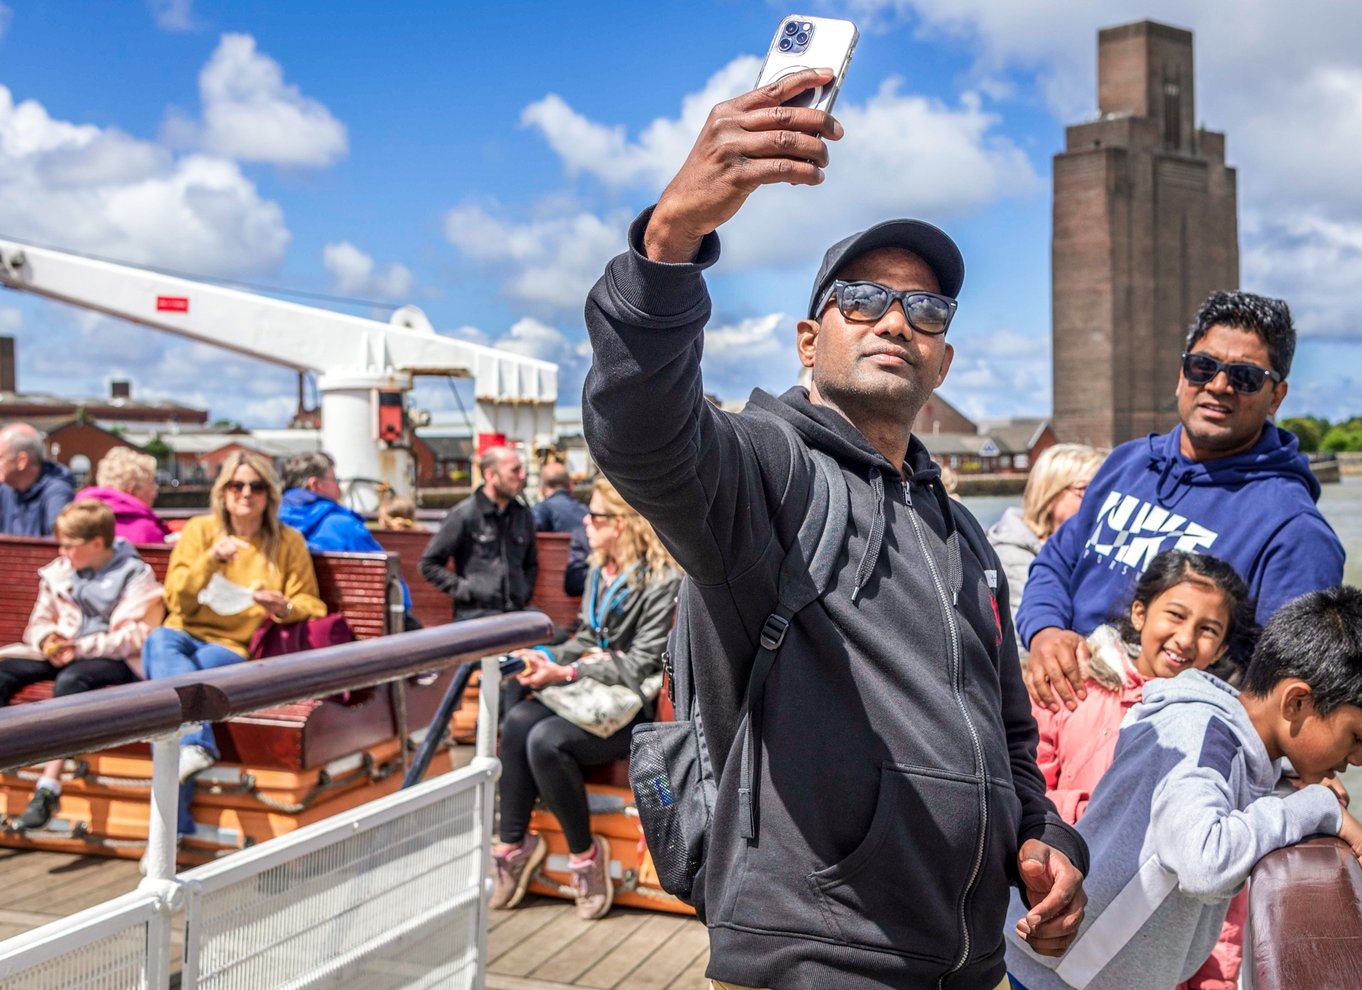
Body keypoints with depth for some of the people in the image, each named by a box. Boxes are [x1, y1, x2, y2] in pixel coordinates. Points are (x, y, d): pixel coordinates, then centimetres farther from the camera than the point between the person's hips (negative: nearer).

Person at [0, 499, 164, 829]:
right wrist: (47, 640, -7)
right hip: (62, 653, 6)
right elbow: (40, 621, 17)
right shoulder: (58, 572, 12)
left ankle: (49, 788, -37)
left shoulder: (136, 575, -6)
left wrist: (80, 647, -21)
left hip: (113, 659, -6)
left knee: (70, 679, -37)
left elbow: (136, 636, -14)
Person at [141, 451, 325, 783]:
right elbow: (176, 600, 1)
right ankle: (194, 744, -50)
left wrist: (284, 608, -16)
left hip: (238, 647, -1)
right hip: (188, 633, 1)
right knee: (159, 640, -36)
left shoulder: (288, 541, 9)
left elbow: (311, 604, 8)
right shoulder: (199, 529, 9)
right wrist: (210, 561, -16)